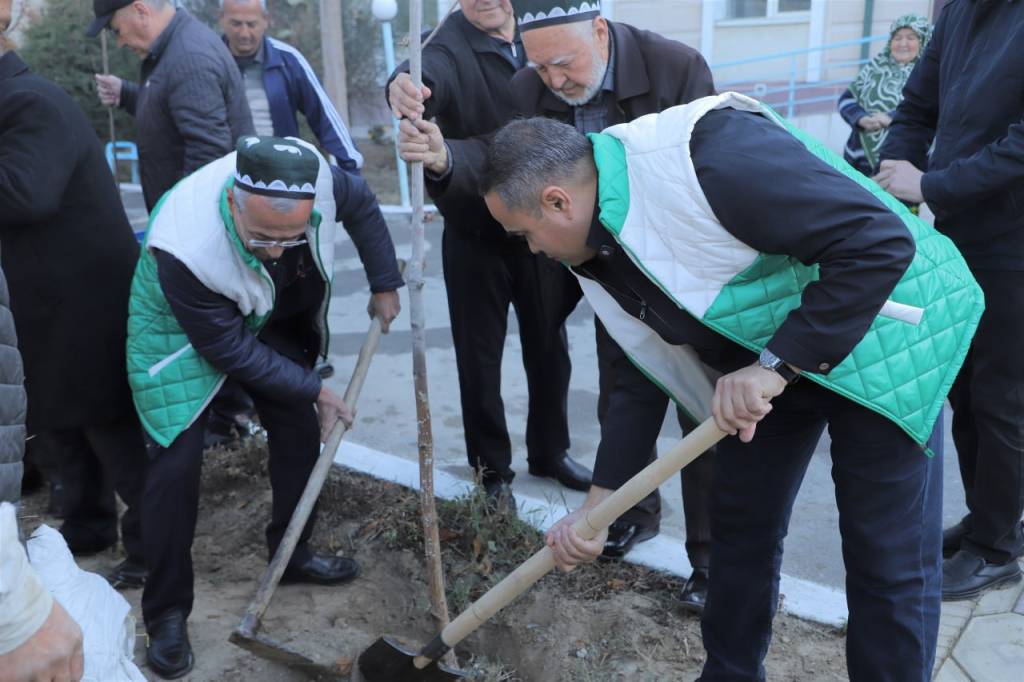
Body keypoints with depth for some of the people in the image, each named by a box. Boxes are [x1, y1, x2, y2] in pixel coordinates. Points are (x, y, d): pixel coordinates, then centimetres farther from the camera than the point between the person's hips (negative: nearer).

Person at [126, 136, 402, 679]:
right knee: (177, 461, -12)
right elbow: (230, 349, -28)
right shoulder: (182, 248, -41)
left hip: (272, 317, 5)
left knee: (300, 432, 8)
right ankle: (166, 612, 6)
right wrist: (314, 390, -20)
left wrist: (385, 285, -2)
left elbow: (361, 206, -6)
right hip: (185, 330, -5)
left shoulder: (315, 178, -32)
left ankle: (292, 554, 31)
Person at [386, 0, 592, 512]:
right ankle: (491, 468, 26)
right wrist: (405, 86, -59)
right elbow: (428, 75, -35)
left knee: (549, 346, 15)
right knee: (480, 355, 8)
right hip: (475, 231, -4)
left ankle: (550, 451, 35)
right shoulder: (450, 47, -12)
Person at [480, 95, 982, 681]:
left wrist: (776, 364, -30)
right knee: (740, 524, 14)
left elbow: (880, 240, -30)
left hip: (880, 330, -7)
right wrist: (597, 506, 5)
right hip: (764, 359, 8)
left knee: (889, 558, 0)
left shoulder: (705, 153, -31)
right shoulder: (598, 253, -3)